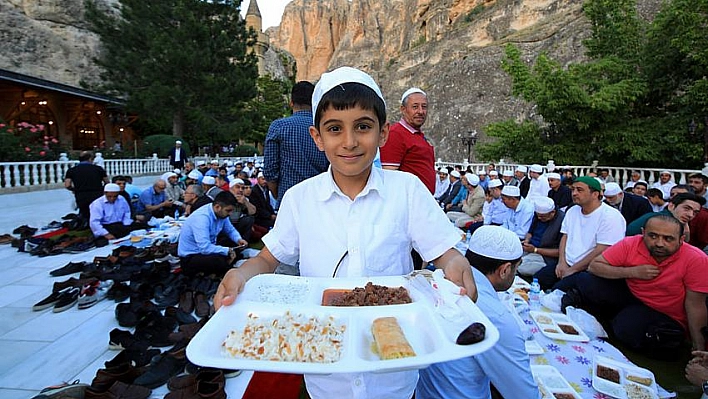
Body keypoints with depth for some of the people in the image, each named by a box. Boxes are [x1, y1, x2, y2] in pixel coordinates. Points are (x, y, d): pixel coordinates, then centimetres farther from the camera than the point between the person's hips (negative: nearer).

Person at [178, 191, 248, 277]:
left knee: (237, 252, -2)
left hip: (207, 249, 9)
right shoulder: (202, 217, -28)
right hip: (190, 257, -9)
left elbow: (230, 230, 13)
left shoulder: (221, 213, -5)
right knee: (221, 261, -32)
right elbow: (205, 248, -35)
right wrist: (228, 251, -25)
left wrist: (239, 240, -7)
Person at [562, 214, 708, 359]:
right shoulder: (631, 244, -15)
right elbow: (594, 266, -13)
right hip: (630, 296, 3)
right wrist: (632, 272, -24)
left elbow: (694, 304, -15)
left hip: (665, 316, -2)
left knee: (626, 327, -32)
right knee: (585, 281, -18)